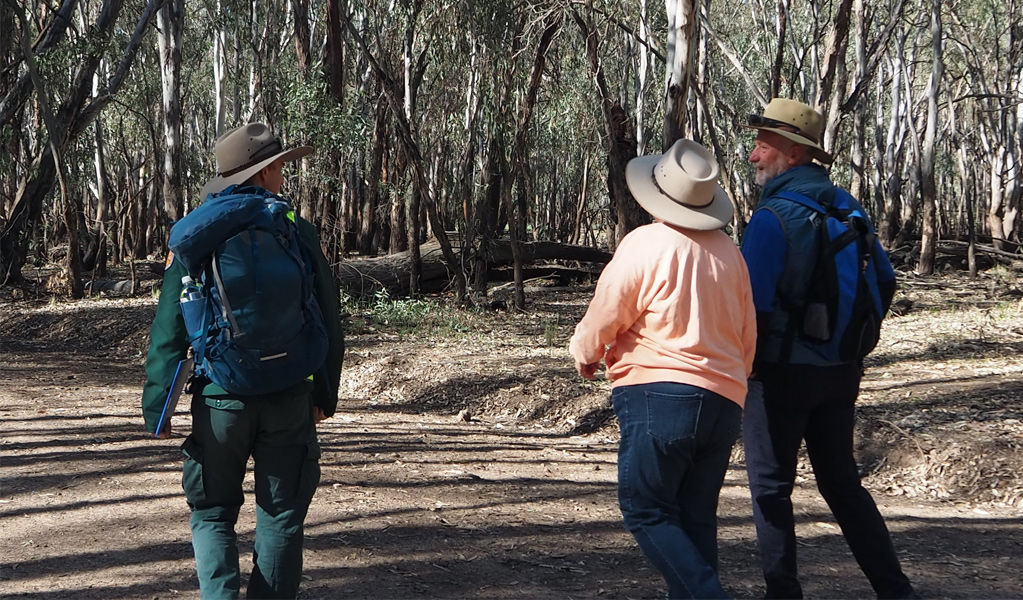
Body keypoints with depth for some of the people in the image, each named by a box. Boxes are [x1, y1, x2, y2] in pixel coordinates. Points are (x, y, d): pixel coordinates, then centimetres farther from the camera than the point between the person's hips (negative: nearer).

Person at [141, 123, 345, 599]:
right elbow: (329, 324, 3)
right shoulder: (299, 233, -2)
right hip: (290, 401, 0)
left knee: (213, 513, 13)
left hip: (221, 400, 0)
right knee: (280, 517, 11)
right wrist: (325, 393, 13)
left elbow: (169, 332, -5)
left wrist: (156, 408, 0)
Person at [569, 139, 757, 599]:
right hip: (724, 402, 6)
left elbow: (604, 316, -3)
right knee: (695, 518, 12)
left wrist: (584, 353, 18)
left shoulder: (645, 243, -8)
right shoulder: (729, 252, 11)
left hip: (658, 394, -6)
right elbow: (748, 336, 17)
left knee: (646, 512, 0)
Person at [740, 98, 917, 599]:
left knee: (770, 486, 6)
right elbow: (884, 282, 12)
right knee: (842, 483, 15)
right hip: (840, 372, 7)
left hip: (782, 371, -7)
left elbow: (754, 303, -22)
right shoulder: (846, 208, 6)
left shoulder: (773, 217, -17)